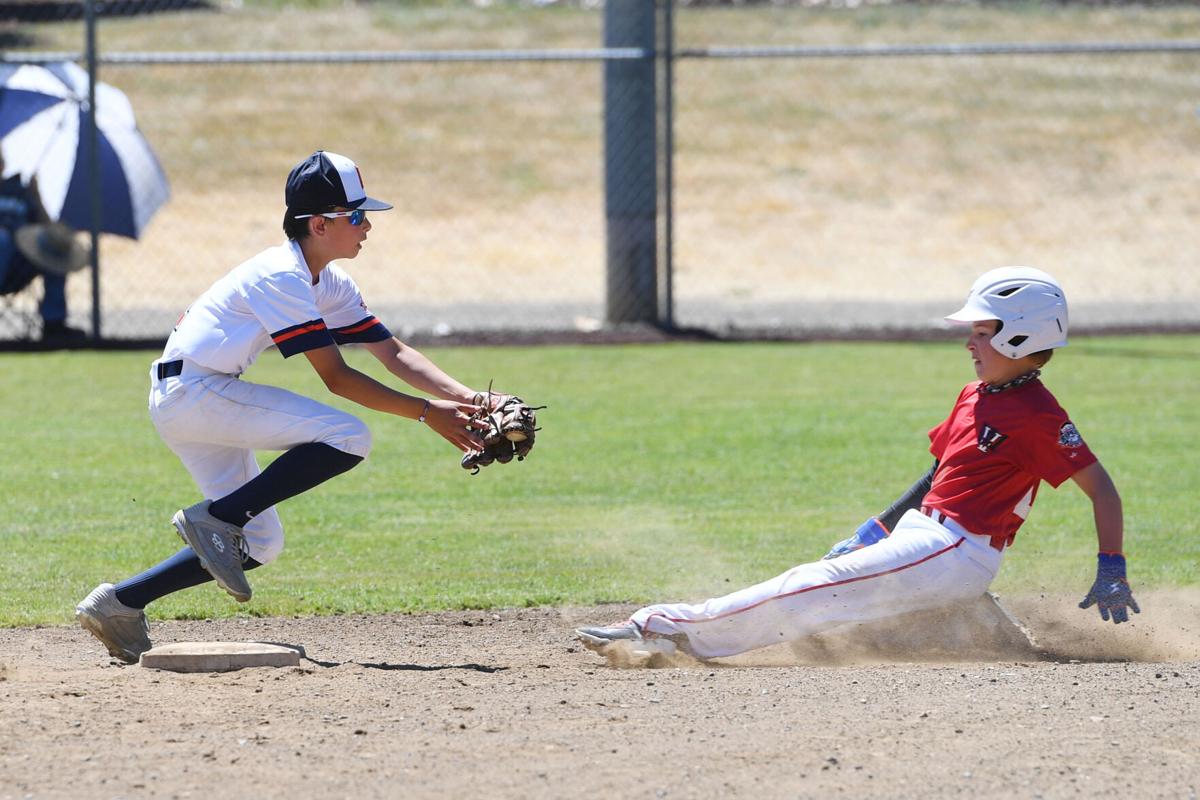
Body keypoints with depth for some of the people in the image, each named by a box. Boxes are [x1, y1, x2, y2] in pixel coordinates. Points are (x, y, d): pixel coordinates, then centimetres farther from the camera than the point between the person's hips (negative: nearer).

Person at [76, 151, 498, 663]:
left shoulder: (330, 283, 11)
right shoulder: (283, 277, -19)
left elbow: (393, 353, 8)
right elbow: (336, 378, -21)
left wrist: (464, 399, -5)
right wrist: (426, 412, -21)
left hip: (184, 404, 10)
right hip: (192, 389, -10)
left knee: (258, 545, 10)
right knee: (348, 438, -19)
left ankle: (119, 603, 9)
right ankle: (215, 518, -16)